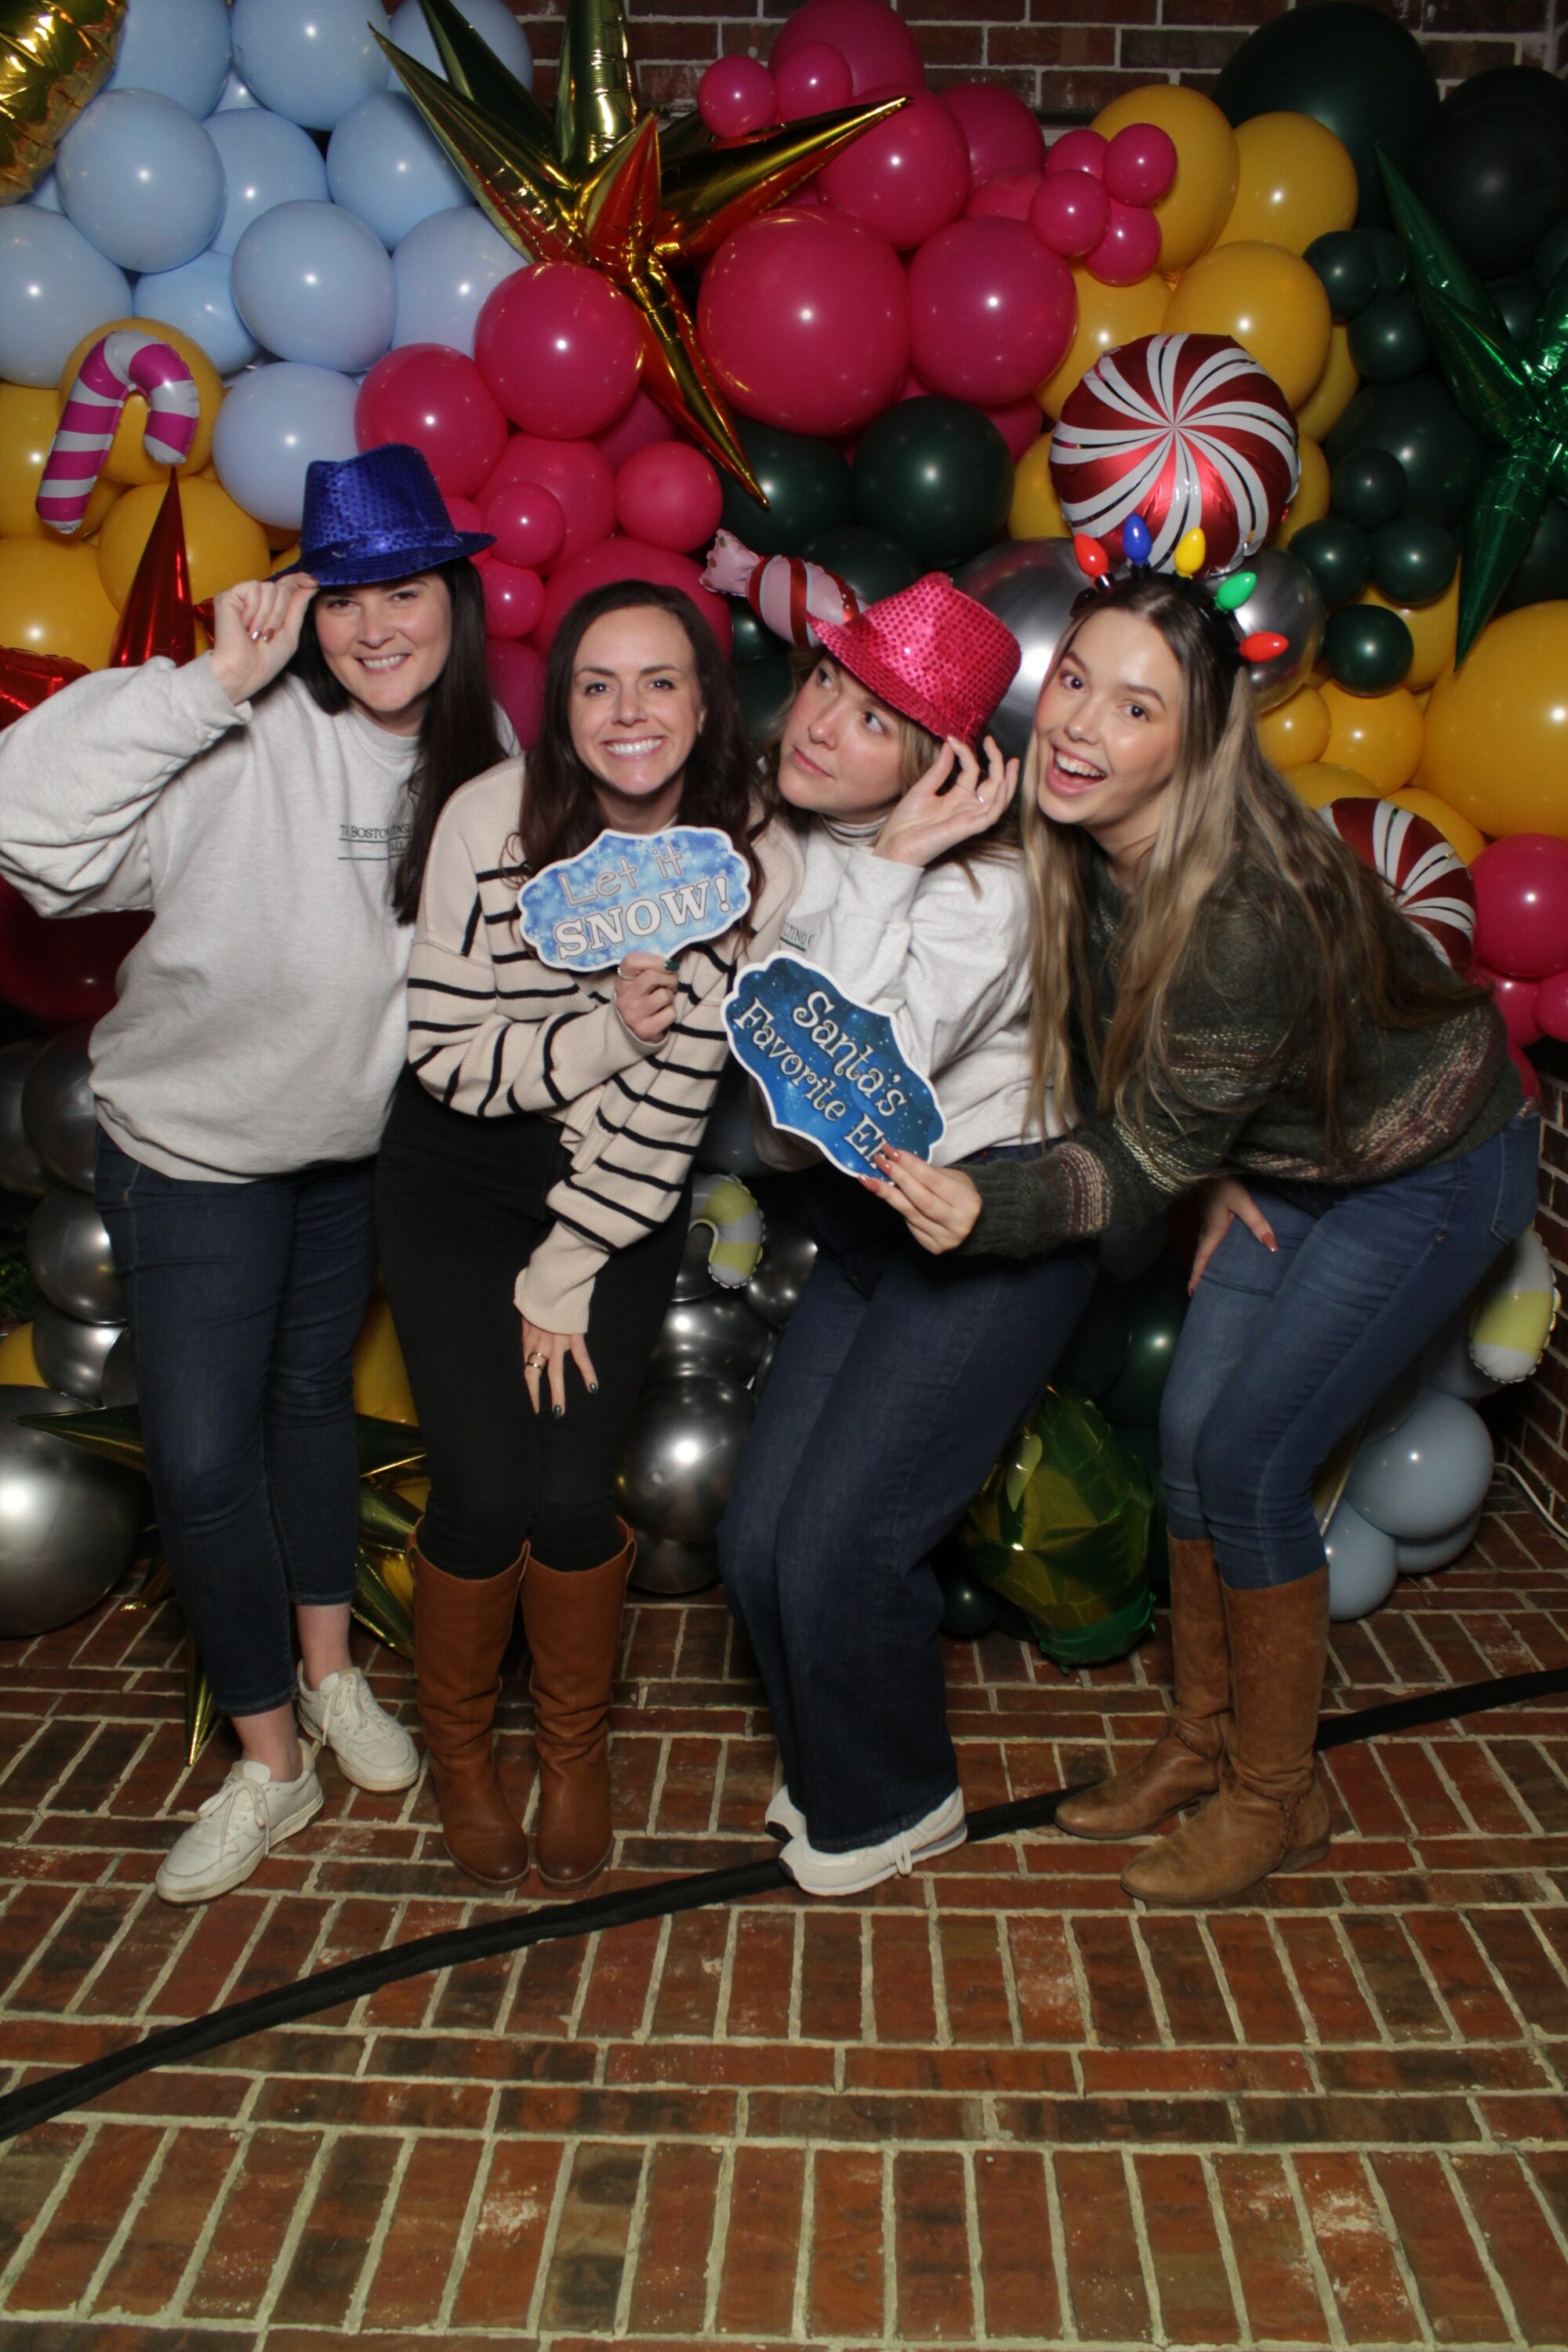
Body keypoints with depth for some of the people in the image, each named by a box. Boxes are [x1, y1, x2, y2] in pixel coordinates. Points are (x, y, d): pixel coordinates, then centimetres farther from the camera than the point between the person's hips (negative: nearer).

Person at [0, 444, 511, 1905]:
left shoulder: (484, 754, -10)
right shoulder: (246, 740, -27)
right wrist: (210, 685, -39)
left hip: (362, 1138, 4)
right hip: (192, 1146, -4)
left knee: (313, 1395, 21)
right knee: (202, 1455, -2)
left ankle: (331, 1675, 40)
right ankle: (270, 1761, 19)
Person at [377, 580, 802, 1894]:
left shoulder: (759, 863, -15)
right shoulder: (493, 823, -17)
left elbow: (675, 1097, -13)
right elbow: (446, 1052, -12)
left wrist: (567, 1278, -11)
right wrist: (603, 1033, -28)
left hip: (627, 1198, 1)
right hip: (460, 1180, 0)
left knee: (573, 1494, -7)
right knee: (485, 1491, -6)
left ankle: (578, 1746, 24)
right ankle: (458, 1742, 25)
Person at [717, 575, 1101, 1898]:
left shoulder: (978, 892, -22)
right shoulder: (779, 830, -2)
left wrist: (889, 868, -30)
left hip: (994, 1229, -7)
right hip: (862, 1228, 7)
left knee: (838, 1551, -7)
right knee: (758, 1544, 4)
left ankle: (896, 1806, 22)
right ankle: (830, 1766, 33)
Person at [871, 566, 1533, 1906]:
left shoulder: (1244, 915, -37)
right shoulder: (1086, 846, -15)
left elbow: (1150, 1158, -30)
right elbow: (1124, 1091, 1)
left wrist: (990, 1216, -42)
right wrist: (1226, 1189, -5)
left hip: (1434, 1171, -7)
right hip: (1286, 1156, 7)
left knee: (1246, 1460, -6)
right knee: (1192, 1431, 7)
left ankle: (1279, 1798, 17)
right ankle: (1203, 1740, 29)